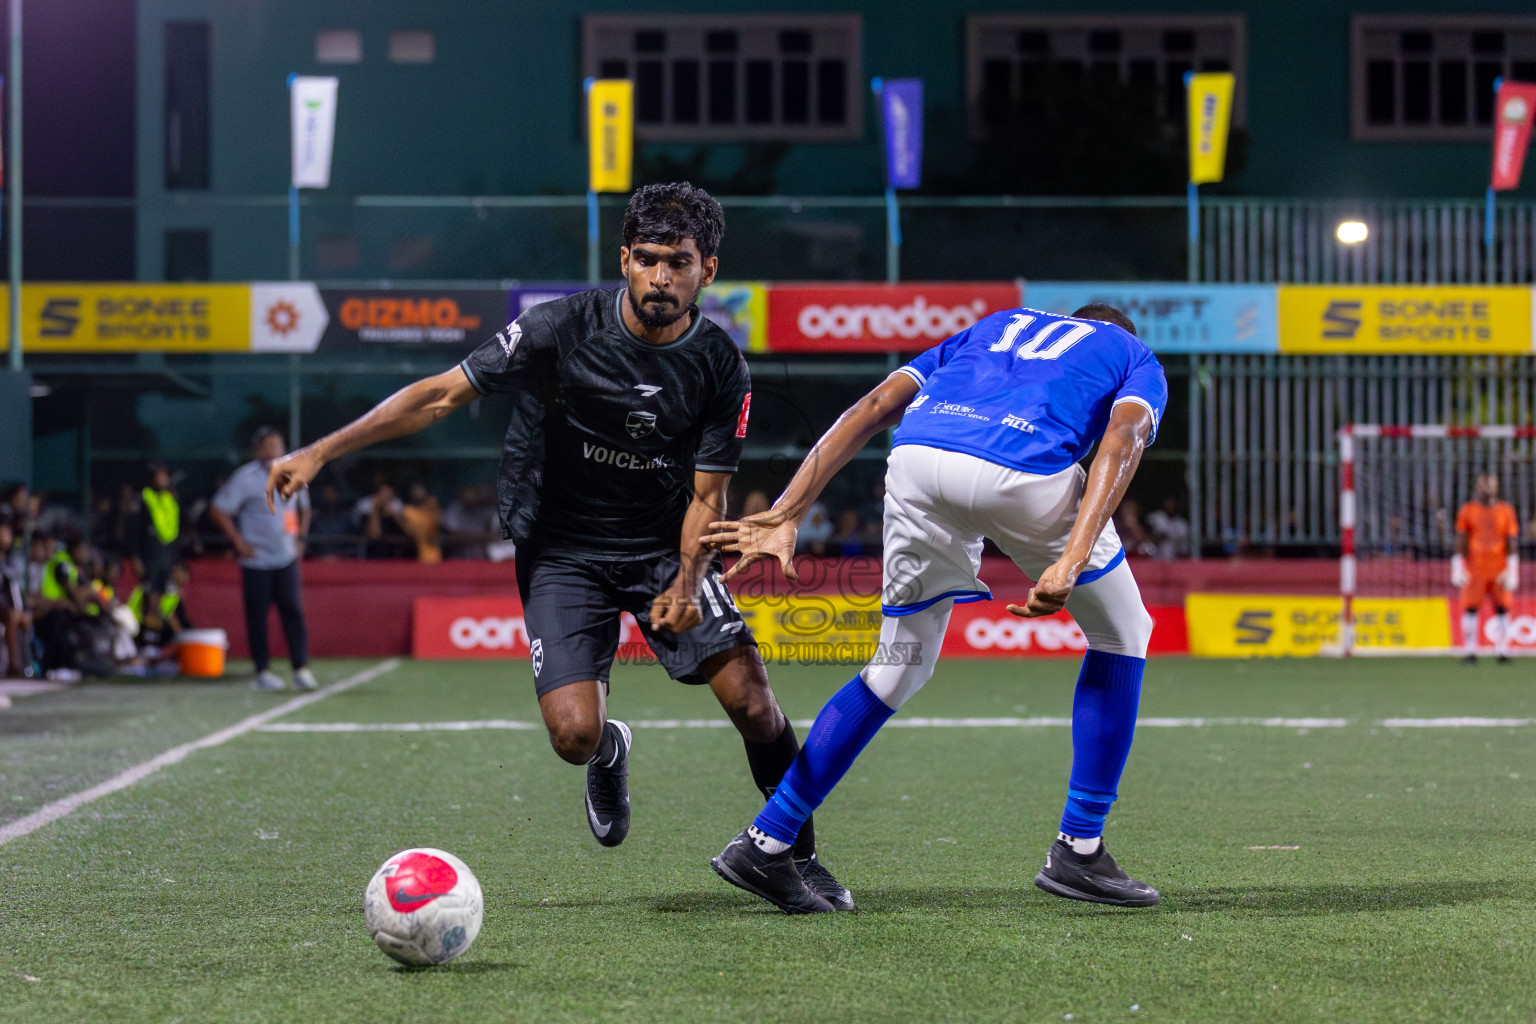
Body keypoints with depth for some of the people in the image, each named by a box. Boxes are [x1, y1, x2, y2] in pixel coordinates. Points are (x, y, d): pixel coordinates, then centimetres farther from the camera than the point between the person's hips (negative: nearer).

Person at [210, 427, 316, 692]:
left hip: (286, 558, 4)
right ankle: (262, 672, 8)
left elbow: (303, 509, 25)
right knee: (257, 615, 0)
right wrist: (239, 542, -12)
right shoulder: (245, 478, -9)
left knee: (293, 610, -6)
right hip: (257, 561, -4)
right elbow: (218, 511, -11)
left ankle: (301, 669, -7)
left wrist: (300, 538, 12)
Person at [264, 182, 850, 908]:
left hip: (664, 548, 2)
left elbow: (706, 493, -4)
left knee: (751, 700, -14)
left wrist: (686, 583, -23)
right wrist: (320, 452, -18)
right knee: (575, 735, -17)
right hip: (562, 553, -2)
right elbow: (442, 395, -13)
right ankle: (609, 753, 23)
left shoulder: (721, 368, -8)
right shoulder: (562, 329, -16)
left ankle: (798, 855, 9)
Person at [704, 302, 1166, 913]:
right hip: (1024, 470, -4)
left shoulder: (993, 327, 40)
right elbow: (1121, 442, 4)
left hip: (917, 456, 4)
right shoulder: (1138, 360, 30)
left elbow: (874, 408, 24)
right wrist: (1070, 562, -10)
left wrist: (784, 517, 16)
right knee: (1121, 636, 21)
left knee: (900, 667, 23)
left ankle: (763, 844, 21)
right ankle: (1076, 853, 19)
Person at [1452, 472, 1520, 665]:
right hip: (1475, 569, -1)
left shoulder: (1506, 511, 6)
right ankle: (1469, 651, 0)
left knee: (1502, 609, -1)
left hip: (1499, 569, 1)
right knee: (1470, 608, -5)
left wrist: (1512, 569, -1)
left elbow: (1512, 541, 5)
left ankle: (1502, 651, 4)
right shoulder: (1467, 510, 3)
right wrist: (1458, 568, -3)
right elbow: (1460, 540, 3)